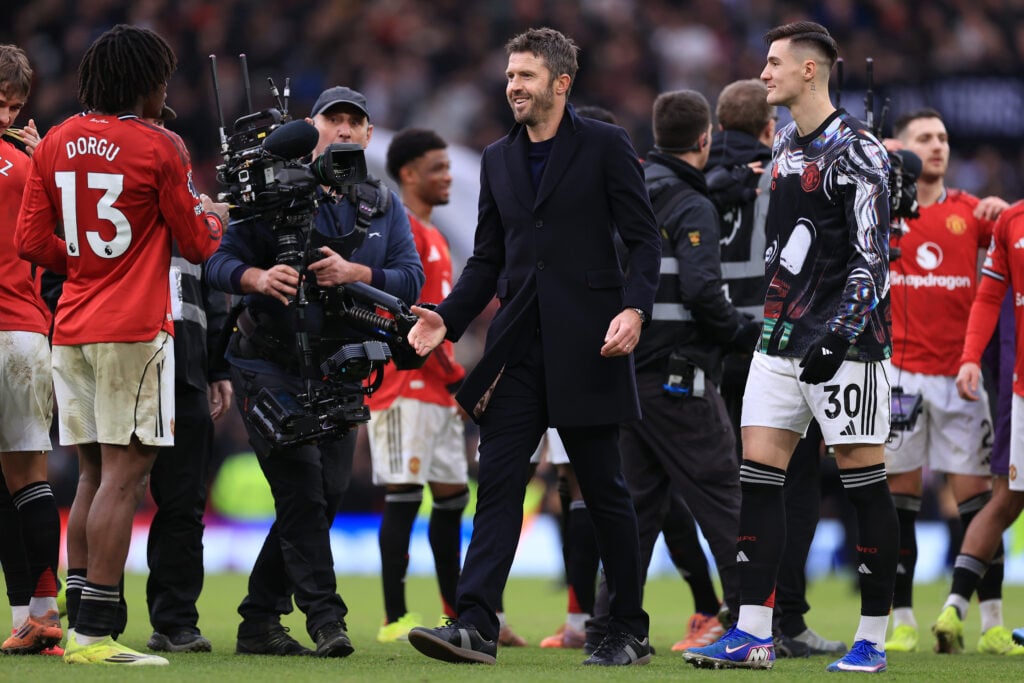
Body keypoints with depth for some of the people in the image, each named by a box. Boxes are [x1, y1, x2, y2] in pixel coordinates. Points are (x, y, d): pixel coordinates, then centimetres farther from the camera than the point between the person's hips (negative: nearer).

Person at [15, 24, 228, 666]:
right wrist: (215, 215, 22)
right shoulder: (159, 148, -8)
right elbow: (198, 243, 0)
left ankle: (80, 626, 11)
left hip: (72, 329, 6)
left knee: (95, 476, 13)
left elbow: (32, 241, 8)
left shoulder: (54, 145, 7)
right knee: (124, 476, -6)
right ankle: (95, 633, -11)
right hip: (135, 329, -6)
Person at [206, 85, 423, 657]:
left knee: (327, 494, 4)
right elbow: (221, 262, -10)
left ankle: (260, 621, 12)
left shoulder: (385, 207, 10)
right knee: (301, 487, -15)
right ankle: (325, 617, -14)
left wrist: (353, 272, -20)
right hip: (271, 365, -5)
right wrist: (258, 278, -33)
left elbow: (412, 280, -2)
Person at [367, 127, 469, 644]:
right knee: (404, 496, -9)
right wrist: (457, 377, -17)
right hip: (405, 386, -10)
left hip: (435, 388, 10)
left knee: (452, 495, 12)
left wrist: (455, 379, 15)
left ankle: (456, 614, 19)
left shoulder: (430, 234, 21)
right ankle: (395, 619, -8)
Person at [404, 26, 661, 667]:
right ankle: (475, 625, -12)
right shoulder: (498, 159, 14)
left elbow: (644, 240, -4)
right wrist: (447, 319, 3)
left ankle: (630, 632, 13)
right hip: (519, 346, 5)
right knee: (498, 483, -6)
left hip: (587, 344, -5)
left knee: (604, 488, 3)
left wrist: (635, 308, -20)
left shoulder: (605, 146, -2)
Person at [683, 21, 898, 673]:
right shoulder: (787, 147, 15)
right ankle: (753, 635, 2)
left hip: (846, 348, -8)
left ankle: (873, 639, 3)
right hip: (783, 339, 8)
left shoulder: (856, 150, -11)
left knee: (865, 483, -2)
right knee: (757, 476, 1)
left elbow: (873, 257, -15)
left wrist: (839, 335, -22)